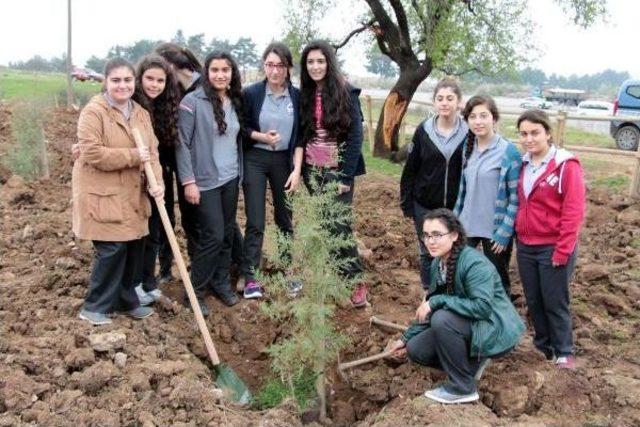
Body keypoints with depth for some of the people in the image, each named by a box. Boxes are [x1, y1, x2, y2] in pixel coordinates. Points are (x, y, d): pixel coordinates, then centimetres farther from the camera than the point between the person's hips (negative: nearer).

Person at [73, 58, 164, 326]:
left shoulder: (141, 114, 11)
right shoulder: (93, 112, -12)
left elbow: (152, 151, 5)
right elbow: (92, 153, -20)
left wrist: (157, 181, -12)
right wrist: (132, 156, -20)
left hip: (132, 195, 7)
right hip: (102, 195, -7)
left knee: (133, 248, 10)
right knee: (112, 249, -8)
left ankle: (126, 301, 27)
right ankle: (94, 307, 9)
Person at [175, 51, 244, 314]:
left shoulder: (235, 102, 8)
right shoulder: (193, 101, -11)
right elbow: (181, 143, -12)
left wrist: (240, 174, 14)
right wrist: (188, 181, -15)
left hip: (231, 180, 6)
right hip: (205, 181, -6)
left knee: (227, 234, 11)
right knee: (213, 236, -6)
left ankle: (221, 283, 27)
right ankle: (195, 291, 10)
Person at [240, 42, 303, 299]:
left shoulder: (297, 96, -2)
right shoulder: (250, 93, -7)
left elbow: (300, 136, -1)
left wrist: (297, 169, -9)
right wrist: (262, 137, -17)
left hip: (285, 160, 2)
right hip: (255, 160, -2)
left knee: (286, 217, 13)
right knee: (255, 222, -2)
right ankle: (250, 276, 8)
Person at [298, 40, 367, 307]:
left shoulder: (346, 93, -7)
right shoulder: (304, 95, 7)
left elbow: (356, 136, -10)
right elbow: (301, 134, 11)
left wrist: (346, 176, -15)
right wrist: (301, 169, 5)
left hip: (337, 171, -4)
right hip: (312, 171, 5)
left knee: (339, 226, -5)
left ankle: (356, 280, 8)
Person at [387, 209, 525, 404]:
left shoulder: (475, 264, -24)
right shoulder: (437, 265, 2)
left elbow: (482, 307, -35)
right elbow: (429, 309, 12)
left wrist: (437, 301, -32)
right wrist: (406, 338, 10)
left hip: (496, 331, -8)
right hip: (469, 327, 8)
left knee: (442, 319, -31)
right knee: (415, 349, -4)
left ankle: (463, 388, -15)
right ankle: (471, 362, 13)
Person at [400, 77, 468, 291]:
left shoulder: (468, 133, -6)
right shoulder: (423, 131, -3)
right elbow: (410, 170, 1)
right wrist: (407, 204, -1)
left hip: (456, 208, -1)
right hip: (425, 207, 1)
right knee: (427, 253, 12)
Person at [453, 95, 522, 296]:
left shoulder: (509, 151, -15)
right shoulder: (468, 147, 3)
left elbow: (516, 197, -14)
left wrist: (505, 231, -17)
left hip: (495, 229, -5)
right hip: (467, 224, 5)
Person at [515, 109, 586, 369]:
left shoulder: (566, 166, -13)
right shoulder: (523, 165, 6)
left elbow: (574, 212, -15)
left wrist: (562, 250, -16)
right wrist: (518, 234, 6)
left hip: (552, 248, -6)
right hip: (525, 246, 6)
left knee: (555, 302, 5)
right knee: (533, 300, 15)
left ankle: (564, 353, 21)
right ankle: (543, 345, 31)